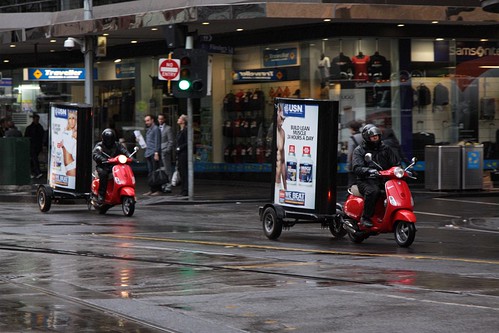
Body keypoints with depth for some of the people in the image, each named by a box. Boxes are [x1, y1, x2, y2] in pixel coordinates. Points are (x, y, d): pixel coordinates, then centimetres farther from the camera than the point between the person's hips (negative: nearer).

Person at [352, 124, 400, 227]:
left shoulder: (385, 149, 20)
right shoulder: (359, 151, 5)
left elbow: (395, 163, 18)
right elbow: (357, 168, -11)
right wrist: (369, 171, -32)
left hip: (383, 180, 4)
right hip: (366, 181, -4)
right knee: (373, 191, -38)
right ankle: (365, 217, -27)